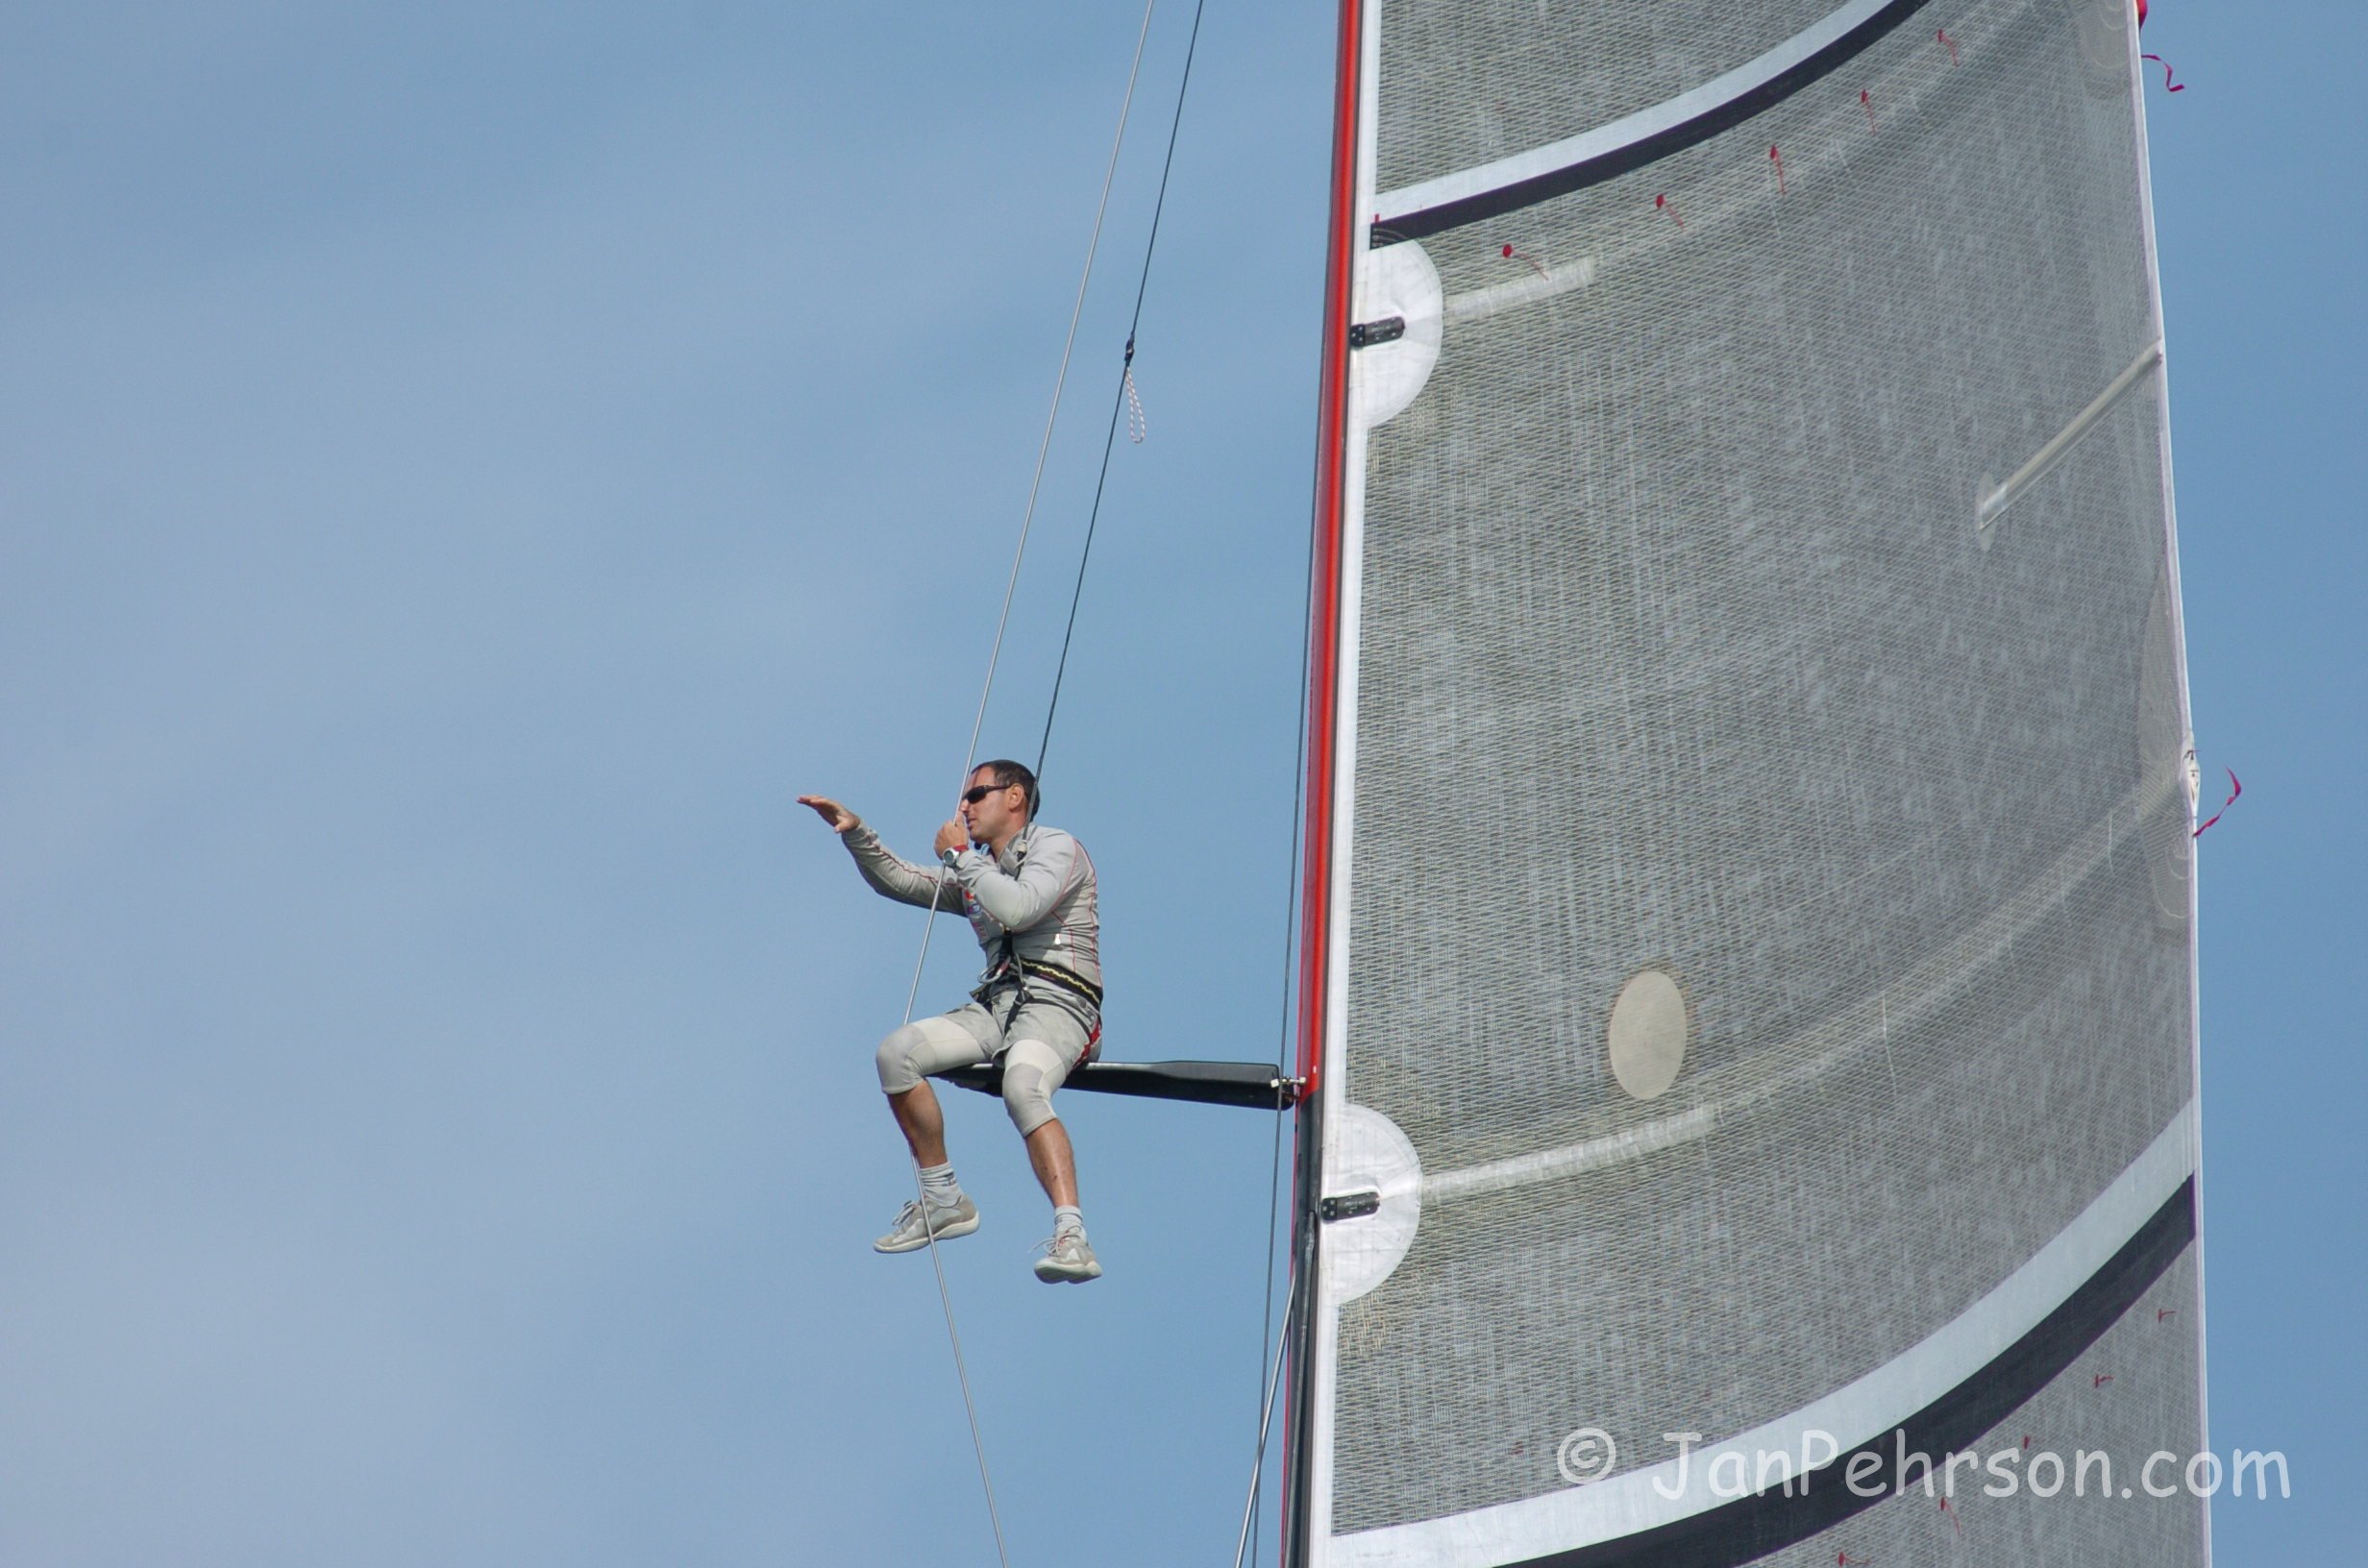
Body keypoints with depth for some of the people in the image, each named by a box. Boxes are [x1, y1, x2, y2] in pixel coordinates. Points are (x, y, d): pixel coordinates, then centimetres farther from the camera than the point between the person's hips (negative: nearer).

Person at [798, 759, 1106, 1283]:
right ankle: (943, 1200, -6)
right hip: (997, 1005, 8)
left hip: (1055, 1004, -8)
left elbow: (1017, 909, -17)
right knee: (897, 1052, -13)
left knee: (1023, 1088, -37)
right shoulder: (975, 871, 26)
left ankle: (1071, 1235, -49)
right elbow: (898, 881, 29)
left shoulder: (1056, 847, 0)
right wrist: (856, 833, 13)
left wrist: (960, 857, -5)